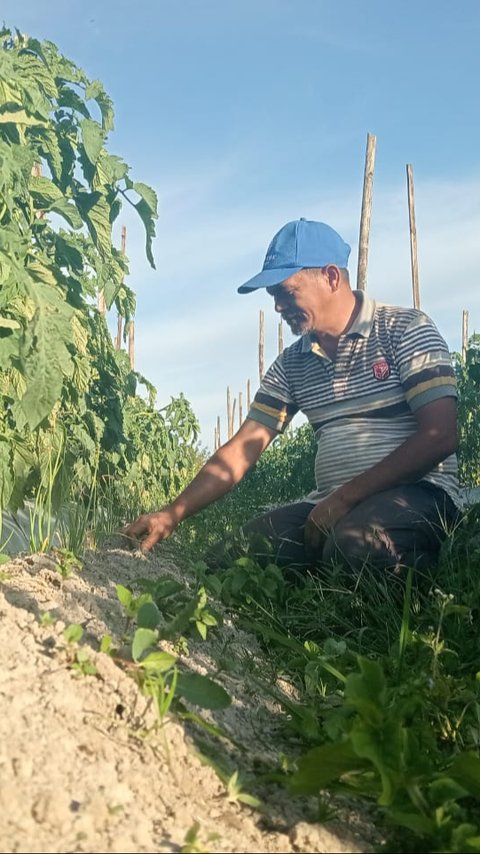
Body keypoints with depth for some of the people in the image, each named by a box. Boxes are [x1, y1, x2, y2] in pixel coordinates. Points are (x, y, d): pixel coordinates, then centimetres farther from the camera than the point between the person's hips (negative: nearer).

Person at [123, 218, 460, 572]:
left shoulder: (405, 330, -4)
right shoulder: (292, 364, 13)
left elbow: (439, 436, -13)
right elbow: (241, 450, 10)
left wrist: (345, 497, -16)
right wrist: (173, 514, -2)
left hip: (416, 492, -5)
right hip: (331, 505, 5)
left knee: (356, 541, -37)